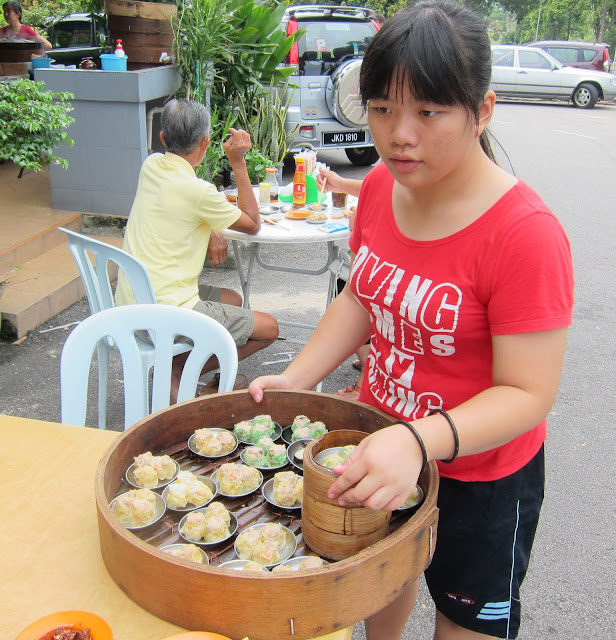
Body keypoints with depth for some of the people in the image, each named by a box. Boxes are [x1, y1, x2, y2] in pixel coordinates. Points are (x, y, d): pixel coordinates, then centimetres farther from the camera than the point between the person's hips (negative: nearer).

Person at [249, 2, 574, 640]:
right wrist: (295, 379, -7)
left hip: (479, 476, -6)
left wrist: (418, 441, -41)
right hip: (380, 445, 6)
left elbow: (527, 393, -26)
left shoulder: (525, 234, -29)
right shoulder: (381, 186, -8)